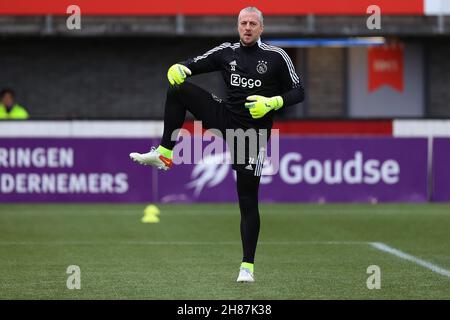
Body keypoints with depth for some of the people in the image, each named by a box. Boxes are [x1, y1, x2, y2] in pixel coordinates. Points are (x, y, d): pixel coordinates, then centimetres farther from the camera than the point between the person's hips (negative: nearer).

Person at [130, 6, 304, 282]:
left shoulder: (276, 57, -3)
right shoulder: (227, 52, 6)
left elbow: (298, 92, 0)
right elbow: (193, 65, 8)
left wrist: (272, 103, -18)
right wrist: (179, 68, -16)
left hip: (254, 130, -4)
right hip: (226, 117, 4)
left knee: (248, 199, -6)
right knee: (179, 89, -14)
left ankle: (248, 265, 2)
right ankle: (164, 154, -13)